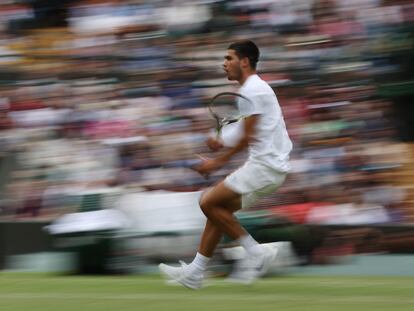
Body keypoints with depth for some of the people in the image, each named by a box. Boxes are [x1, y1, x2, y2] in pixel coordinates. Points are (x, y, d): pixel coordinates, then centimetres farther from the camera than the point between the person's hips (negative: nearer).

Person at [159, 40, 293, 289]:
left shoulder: (251, 90, -12)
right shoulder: (256, 88, 19)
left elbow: (249, 137, -17)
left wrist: (220, 161, -9)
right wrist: (224, 144, 12)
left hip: (265, 165, -10)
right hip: (268, 164, 10)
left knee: (209, 202, -11)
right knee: (218, 209, 11)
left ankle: (256, 252, -7)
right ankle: (195, 272, 13)